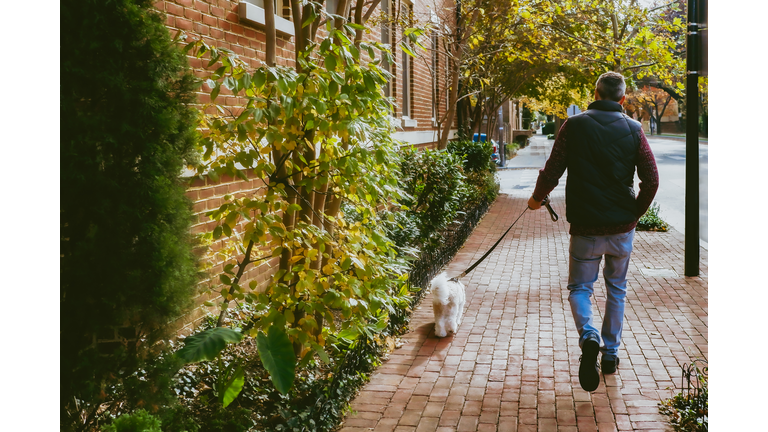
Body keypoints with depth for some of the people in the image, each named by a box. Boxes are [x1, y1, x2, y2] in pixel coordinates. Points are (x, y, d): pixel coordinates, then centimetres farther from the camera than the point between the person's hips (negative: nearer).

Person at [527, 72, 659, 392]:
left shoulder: (574, 125, -5)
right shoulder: (633, 129, -1)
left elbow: (552, 170, -6)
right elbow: (651, 179, -3)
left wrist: (537, 199, 12)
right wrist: (636, 212, 13)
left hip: (585, 228, -2)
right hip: (622, 228, 2)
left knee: (579, 287, 11)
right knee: (616, 289, 20)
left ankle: (589, 336, -16)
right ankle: (611, 353, 26)